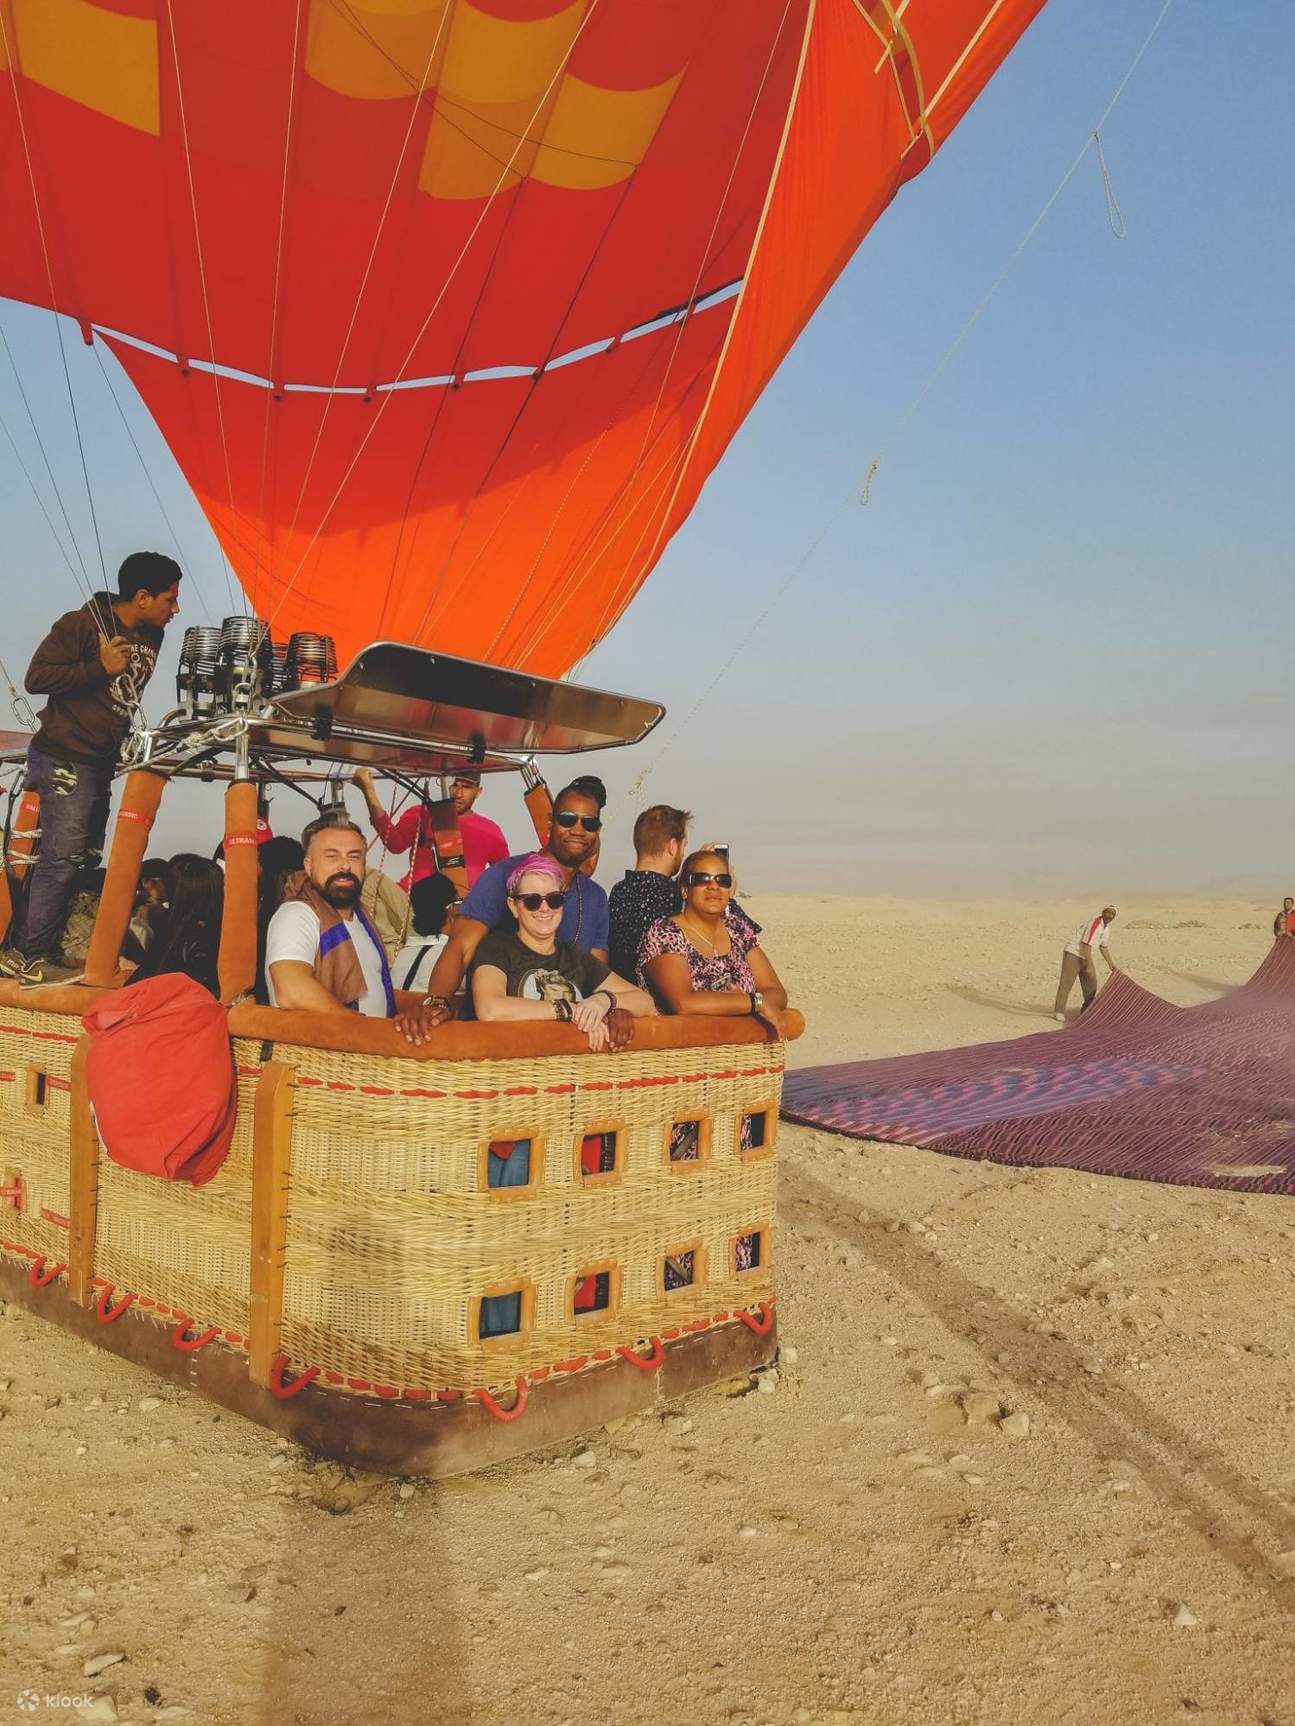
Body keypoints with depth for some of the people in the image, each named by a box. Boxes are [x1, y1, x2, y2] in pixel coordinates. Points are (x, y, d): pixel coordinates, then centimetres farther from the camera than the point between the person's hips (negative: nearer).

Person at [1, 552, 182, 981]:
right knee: (63, 858, -10)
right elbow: (36, 678, -16)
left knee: (86, 857, 10)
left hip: (102, 761, 8)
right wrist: (99, 667, -20)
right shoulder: (83, 623, -12)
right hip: (65, 759, -8)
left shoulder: (151, 636, 10)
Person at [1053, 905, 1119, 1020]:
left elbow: (1104, 947, 21)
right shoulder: (1095, 924, -23)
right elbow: (1086, 946, -25)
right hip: (1073, 953, -9)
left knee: (1091, 984, 9)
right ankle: (1059, 1012, -10)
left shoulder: (1106, 927, 7)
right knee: (1066, 983, -11)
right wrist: (1090, 966, -25)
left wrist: (1111, 964, 23)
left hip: (1086, 956, 9)